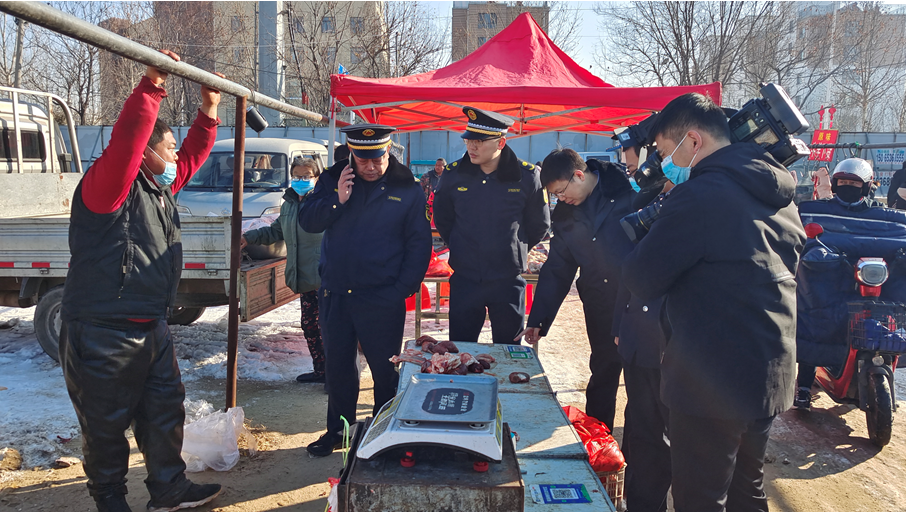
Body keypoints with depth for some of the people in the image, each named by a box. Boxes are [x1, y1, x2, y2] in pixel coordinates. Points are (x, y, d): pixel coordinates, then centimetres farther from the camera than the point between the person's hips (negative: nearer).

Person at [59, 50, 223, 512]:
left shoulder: (160, 188, 12)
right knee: (106, 425, 7)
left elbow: (191, 156, 25)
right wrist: (152, 86, -34)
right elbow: (125, 140, -31)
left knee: (165, 412, 16)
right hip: (103, 335, -9)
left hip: (151, 329, 9)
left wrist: (209, 110, 19)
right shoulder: (111, 185, -14)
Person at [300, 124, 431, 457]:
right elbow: (307, 222, 3)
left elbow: (419, 245, -2)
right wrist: (336, 200, -14)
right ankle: (338, 430, 31)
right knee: (337, 366, 14)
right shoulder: (333, 180, 4)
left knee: (384, 368, 6)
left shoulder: (407, 189, -4)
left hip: (382, 298, -3)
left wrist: (402, 290, -9)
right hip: (334, 293, 4)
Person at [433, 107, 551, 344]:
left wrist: (515, 251, 10)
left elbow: (539, 224, 7)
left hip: (508, 282, -1)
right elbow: (441, 218, 15)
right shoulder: (454, 173, -2)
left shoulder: (526, 176, -7)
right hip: (464, 279, 1)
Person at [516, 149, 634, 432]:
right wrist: (538, 320, 4)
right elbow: (556, 270, 7)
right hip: (601, 308, 4)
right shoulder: (565, 215, 5)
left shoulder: (629, 189, -10)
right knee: (602, 374, 11)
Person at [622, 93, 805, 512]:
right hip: (770, 375, 9)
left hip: (711, 383, -9)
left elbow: (641, 280, -17)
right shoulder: (779, 197, 9)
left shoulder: (699, 196, -20)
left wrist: (650, 236, 2)